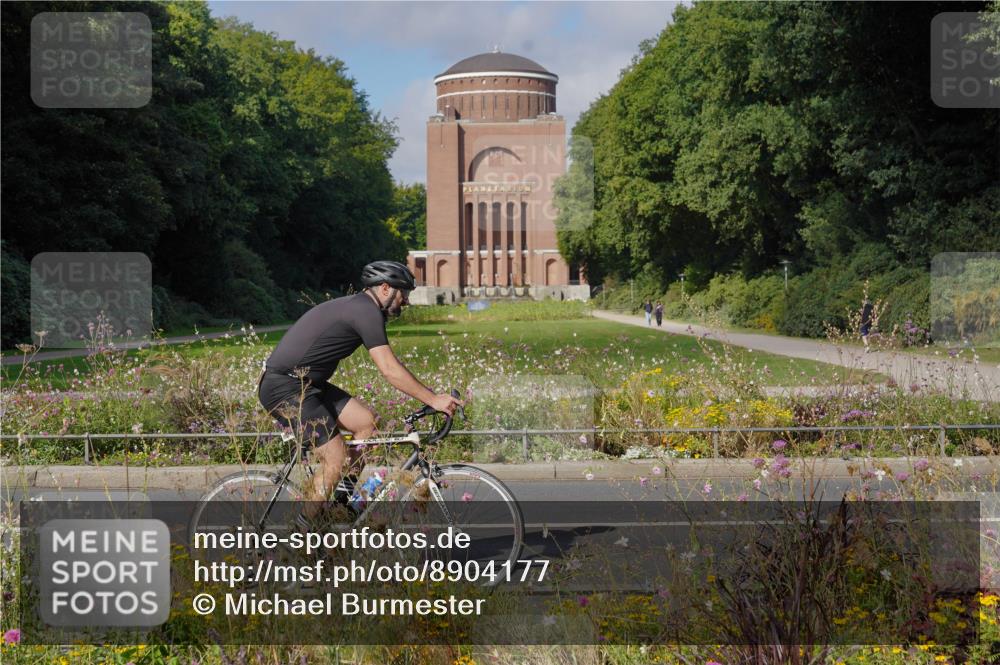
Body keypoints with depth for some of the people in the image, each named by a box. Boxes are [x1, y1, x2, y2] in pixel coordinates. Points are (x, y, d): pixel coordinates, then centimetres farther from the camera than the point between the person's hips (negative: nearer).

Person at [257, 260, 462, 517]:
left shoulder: (358, 307, 17)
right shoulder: (368, 311, -14)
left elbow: (389, 369, 22)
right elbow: (390, 370, -20)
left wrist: (431, 397, 19)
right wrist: (434, 400, -15)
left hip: (305, 383, 10)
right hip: (284, 387, -10)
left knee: (366, 421, 6)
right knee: (336, 460, -11)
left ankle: (346, 493, 16)